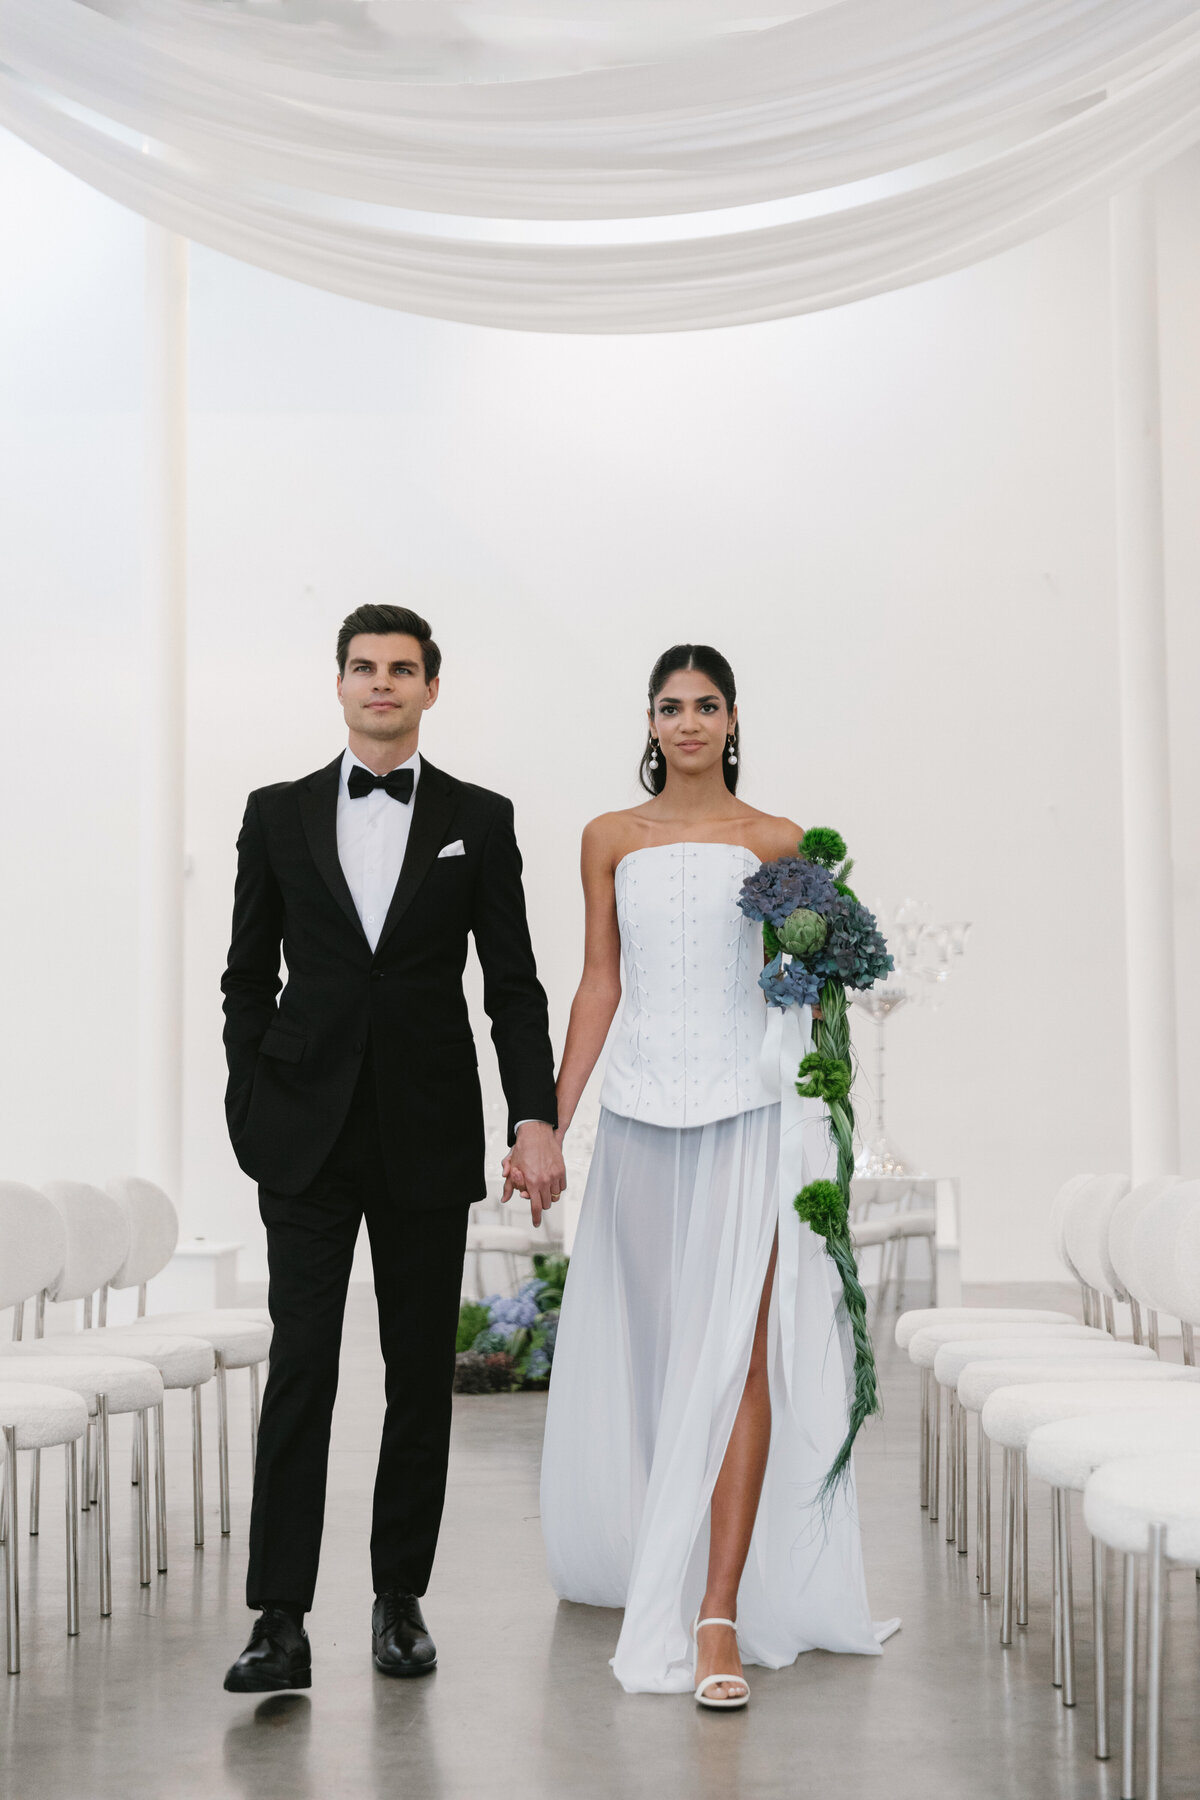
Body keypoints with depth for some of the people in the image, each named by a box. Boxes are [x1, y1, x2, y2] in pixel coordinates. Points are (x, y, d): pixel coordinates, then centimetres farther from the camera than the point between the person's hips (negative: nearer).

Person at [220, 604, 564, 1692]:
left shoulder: (479, 821, 5)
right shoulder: (278, 815, 7)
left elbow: (514, 986, 2)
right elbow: (249, 977, 9)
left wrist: (536, 1118, -9)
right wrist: (248, 1112, 0)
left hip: (430, 1137, 0)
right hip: (307, 1139, 0)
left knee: (422, 1370, 7)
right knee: (301, 1368, -6)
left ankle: (401, 1598, 19)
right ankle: (282, 1623, -4)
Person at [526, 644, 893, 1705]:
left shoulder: (775, 843, 5)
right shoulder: (612, 840, 10)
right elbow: (599, 985, 10)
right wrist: (549, 1123, 5)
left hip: (745, 1112, -2)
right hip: (641, 1118, 2)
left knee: (736, 1355, -11)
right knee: (644, 1348, 11)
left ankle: (718, 1613, -13)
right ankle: (643, 1557, 32)